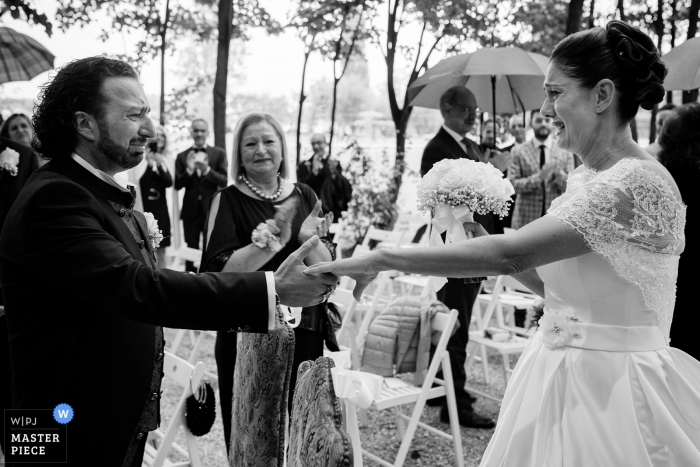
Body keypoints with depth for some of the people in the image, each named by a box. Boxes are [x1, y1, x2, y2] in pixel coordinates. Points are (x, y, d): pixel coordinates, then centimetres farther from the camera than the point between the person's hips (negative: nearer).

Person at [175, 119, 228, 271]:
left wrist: (207, 170, -22)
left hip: (211, 210, -2)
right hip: (191, 211, 2)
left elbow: (224, 181, -6)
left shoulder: (219, 154, 3)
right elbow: (177, 185, 1)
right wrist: (188, 170, -17)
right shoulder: (182, 156, 7)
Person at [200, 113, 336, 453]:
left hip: (304, 331, 3)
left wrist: (309, 239, -19)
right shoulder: (228, 200, -6)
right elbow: (220, 271, -17)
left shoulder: (304, 197, 4)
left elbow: (326, 267, 1)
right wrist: (276, 240, -26)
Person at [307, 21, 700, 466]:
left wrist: (381, 258, -27)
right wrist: (484, 239, 1)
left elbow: (510, 253, -30)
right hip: (560, 375, 8)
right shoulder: (585, 177, 7)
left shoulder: (639, 182, -21)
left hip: (607, 388, -8)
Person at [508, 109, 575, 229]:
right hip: (526, 219, -1)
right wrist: (538, 177, -20)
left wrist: (559, 173, -18)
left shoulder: (565, 152, 7)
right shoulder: (519, 152, 2)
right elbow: (512, 184, -6)